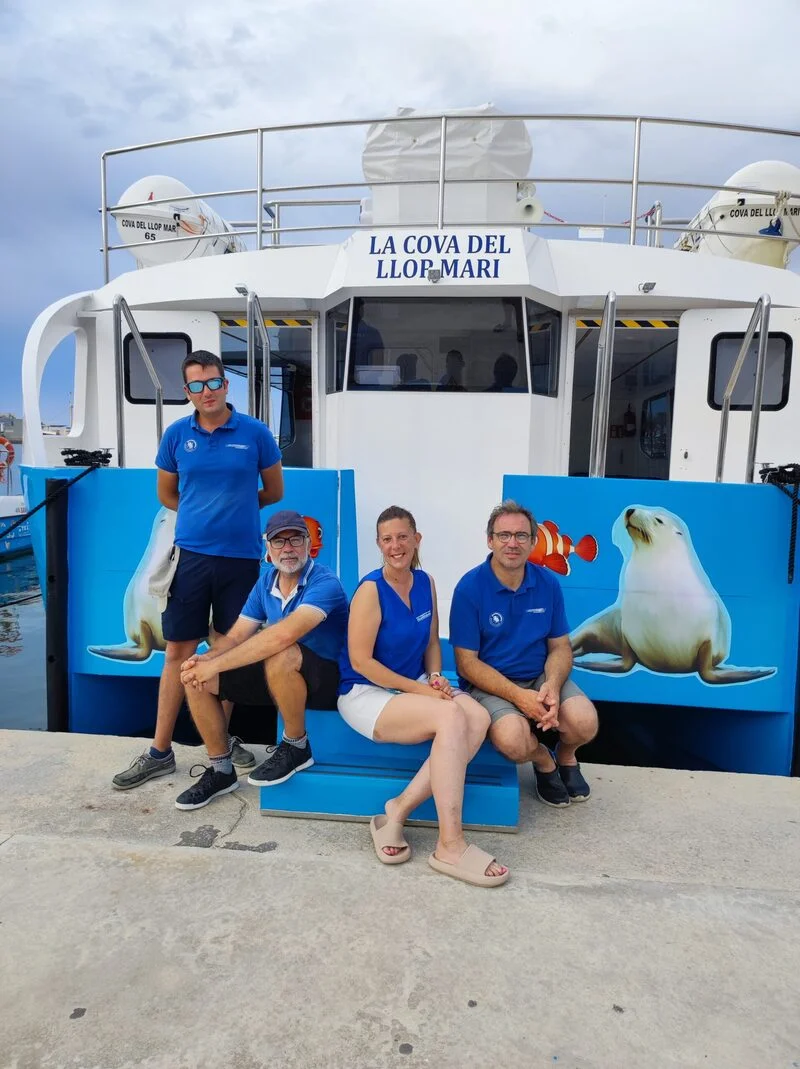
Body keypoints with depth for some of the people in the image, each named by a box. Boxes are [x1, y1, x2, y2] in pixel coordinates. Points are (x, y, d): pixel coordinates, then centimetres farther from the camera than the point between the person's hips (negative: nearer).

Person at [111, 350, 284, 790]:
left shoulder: (255, 433, -2)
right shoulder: (176, 434, 3)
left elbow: (274, 492, 9)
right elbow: (166, 494, 15)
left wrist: (235, 507, 9)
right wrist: (203, 512, 7)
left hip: (241, 557, -1)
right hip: (191, 554, 1)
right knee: (178, 652, 5)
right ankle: (160, 751, 17)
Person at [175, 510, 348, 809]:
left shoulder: (324, 583, -22)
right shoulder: (266, 580, 2)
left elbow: (284, 635, -37)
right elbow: (236, 636, 0)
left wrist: (215, 665, -34)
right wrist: (205, 659, -23)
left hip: (326, 679, -7)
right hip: (277, 677, 7)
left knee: (280, 656, -39)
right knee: (195, 678, -8)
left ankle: (296, 747, -13)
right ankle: (221, 770, 8)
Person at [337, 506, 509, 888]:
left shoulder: (425, 583, 5)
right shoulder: (371, 589, -15)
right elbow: (360, 661, -17)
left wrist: (435, 677, -7)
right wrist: (418, 689, -18)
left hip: (415, 685, 7)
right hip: (366, 692, -6)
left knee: (478, 717, -22)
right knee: (451, 717, -31)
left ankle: (399, 810, -14)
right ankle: (450, 846, -21)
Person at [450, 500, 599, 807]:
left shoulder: (548, 583, -2)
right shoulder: (469, 588, -13)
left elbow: (560, 646, 5)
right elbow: (467, 663, -12)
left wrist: (552, 684, -17)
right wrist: (518, 696, -23)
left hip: (541, 677, 4)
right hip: (489, 683, -3)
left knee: (585, 723, -23)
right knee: (513, 740, -32)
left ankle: (566, 756, 17)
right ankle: (544, 760, 9)